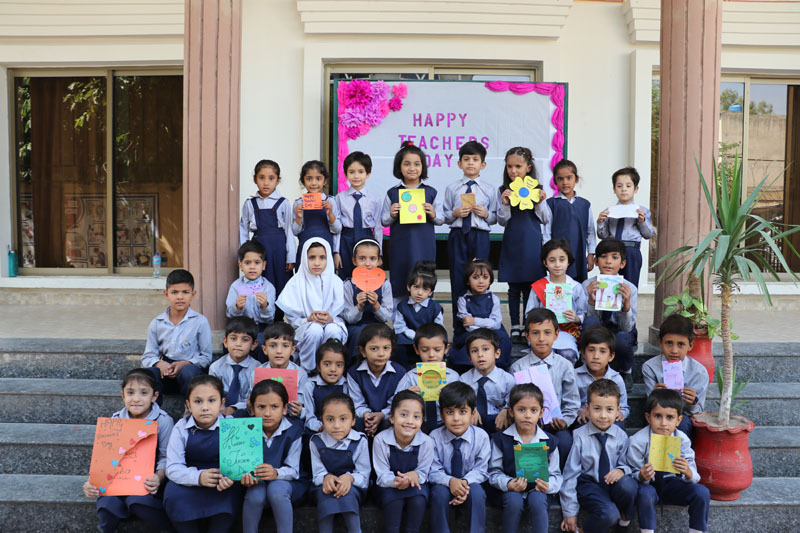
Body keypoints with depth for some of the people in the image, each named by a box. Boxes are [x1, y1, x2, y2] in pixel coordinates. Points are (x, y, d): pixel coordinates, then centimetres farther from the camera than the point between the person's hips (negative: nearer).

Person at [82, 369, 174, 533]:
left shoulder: (163, 421, -7)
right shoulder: (115, 420, 4)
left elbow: (165, 457, -9)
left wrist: (158, 478, -31)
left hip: (147, 481, -3)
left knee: (138, 499, -34)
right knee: (106, 505, -26)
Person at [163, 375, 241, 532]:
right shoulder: (181, 428, -8)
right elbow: (173, 468, -14)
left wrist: (229, 477, -38)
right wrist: (198, 477, -32)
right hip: (190, 481, 1)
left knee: (231, 493, -30)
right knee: (173, 492, -27)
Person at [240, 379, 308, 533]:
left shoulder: (293, 431, -12)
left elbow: (293, 470, -15)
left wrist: (276, 473, -37)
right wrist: (246, 476, -32)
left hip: (287, 481, -2)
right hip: (257, 482, 2)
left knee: (276, 489, -33)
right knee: (255, 495, -30)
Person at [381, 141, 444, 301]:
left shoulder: (431, 192, 4)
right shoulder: (392, 193, 4)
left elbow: (441, 220, 9)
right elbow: (384, 222, 8)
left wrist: (433, 215, -12)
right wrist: (392, 215, -12)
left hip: (424, 247, 0)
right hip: (400, 247, 0)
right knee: (398, 289, 4)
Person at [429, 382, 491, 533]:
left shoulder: (481, 436, -10)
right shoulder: (435, 437, -10)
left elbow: (481, 470, -7)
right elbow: (433, 471, -9)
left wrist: (465, 481, -27)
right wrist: (450, 481, -30)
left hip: (469, 486, 0)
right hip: (445, 485, 0)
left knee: (477, 492, -31)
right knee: (439, 491, -31)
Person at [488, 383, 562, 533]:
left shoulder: (548, 441, 3)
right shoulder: (501, 439, 0)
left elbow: (555, 474, 7)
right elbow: (494, 472, 1)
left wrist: (548, 485, -16)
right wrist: (508, 484, -20)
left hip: (538, 489, 0)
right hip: (511, 490, 0)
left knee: (538, 501, -31)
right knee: (514, 501, -31)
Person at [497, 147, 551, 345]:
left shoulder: (537, 189, 1)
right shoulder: (503, 191, 2)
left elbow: (546, 220, 2)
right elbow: (502, 221, -1)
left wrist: (540, 202, -13)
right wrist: (505, 204, -17)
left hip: (532, 244, 0)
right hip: (512, 243, 1)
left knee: (531, 286, 3)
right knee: (514, 287, 7)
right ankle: (515, 328, 16)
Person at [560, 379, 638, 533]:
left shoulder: (621, 436, -5)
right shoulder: (580, 437, -12)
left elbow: (625, 463, 8)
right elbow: (570, 473, -7)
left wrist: (621, 470, -19)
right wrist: (569, 512, -5)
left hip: (612, 483, 3)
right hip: (588, 484, -3)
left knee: (628, 485, -31)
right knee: (608, 514, -32)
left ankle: (624, 516, 3)